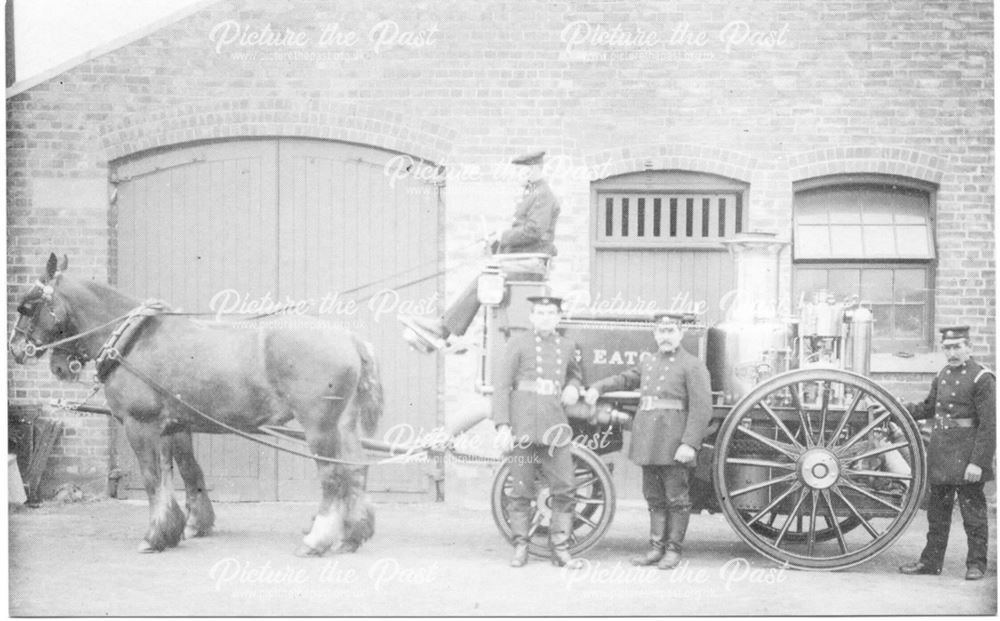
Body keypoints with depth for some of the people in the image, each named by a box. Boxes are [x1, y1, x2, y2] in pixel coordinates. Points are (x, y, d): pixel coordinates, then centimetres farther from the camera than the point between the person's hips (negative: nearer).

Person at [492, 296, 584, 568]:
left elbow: (575, 373, 33)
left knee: (564, 488, -3)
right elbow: (501, 385, -2)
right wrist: (502, 426, -10)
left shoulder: (566, 346, 13)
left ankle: (561, 549, 5)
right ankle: (520, 547, 11)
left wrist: (573, 388, 9)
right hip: (522, 424, -3)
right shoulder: (518, 343, 1)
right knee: (521, 490, 1)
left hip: (555, 426, 3)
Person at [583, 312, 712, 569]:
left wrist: (690, 444, -20)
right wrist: (597, 388, 9)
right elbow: (626, 379, 27)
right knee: (654, 497, 11)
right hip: (648, 442, 7)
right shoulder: (648, 361, 15)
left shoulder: (693, 366, -6)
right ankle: (656, 548, 18)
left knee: (677, 498, 2)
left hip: (674, 446, -6)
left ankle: (673, 550, 8)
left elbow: (701, 409, -12)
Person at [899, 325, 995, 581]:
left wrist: (978, 462, -20)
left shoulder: (982, 379, -12)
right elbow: (928, 407, 25)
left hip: (966, 457, -7)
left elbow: (989, 425, -15)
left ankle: (976, 564, 14)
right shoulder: (943, 375, 10)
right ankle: (931, 561, 23)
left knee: (972, 511, 3)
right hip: (940, 453, 7)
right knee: (937, 511, 14)